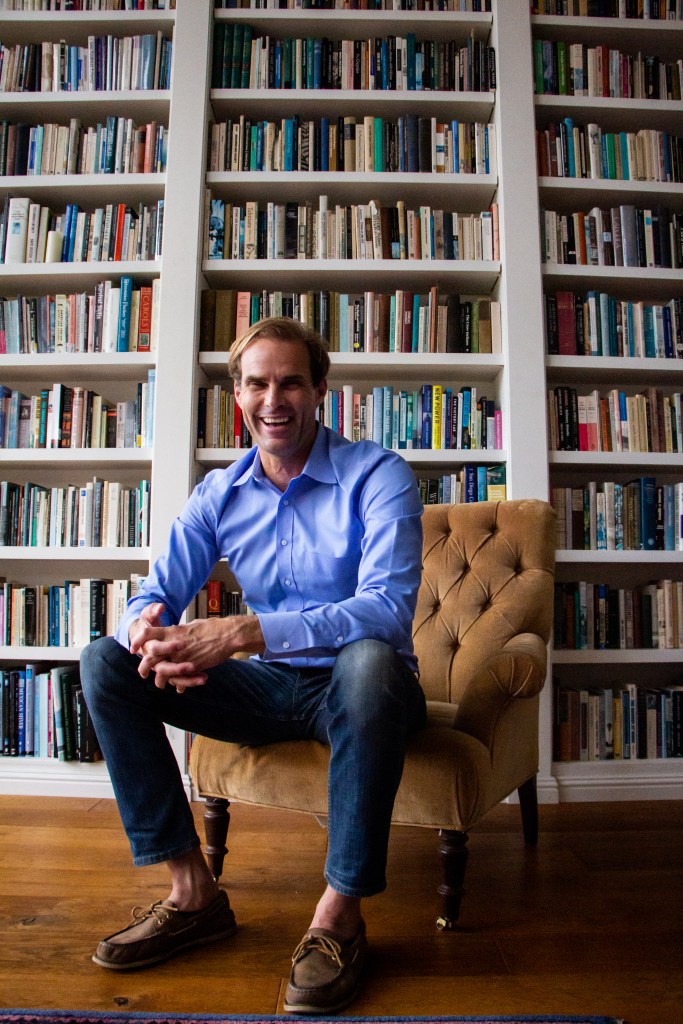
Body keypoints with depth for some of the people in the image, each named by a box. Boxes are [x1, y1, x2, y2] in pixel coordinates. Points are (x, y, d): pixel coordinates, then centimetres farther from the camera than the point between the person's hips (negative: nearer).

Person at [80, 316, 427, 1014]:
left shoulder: (378, 476, -13)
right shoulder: (220, 493, 3)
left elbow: (388, 607, -27)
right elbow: (158, 591, -1)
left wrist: (243, 632, -37)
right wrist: (146, 628, -28)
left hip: (356, 691, -4)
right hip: (271, 691, 5)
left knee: (369, 660, -40)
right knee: (105, 661, -8)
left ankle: (340, 912, -20)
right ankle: (193, 891, -5)